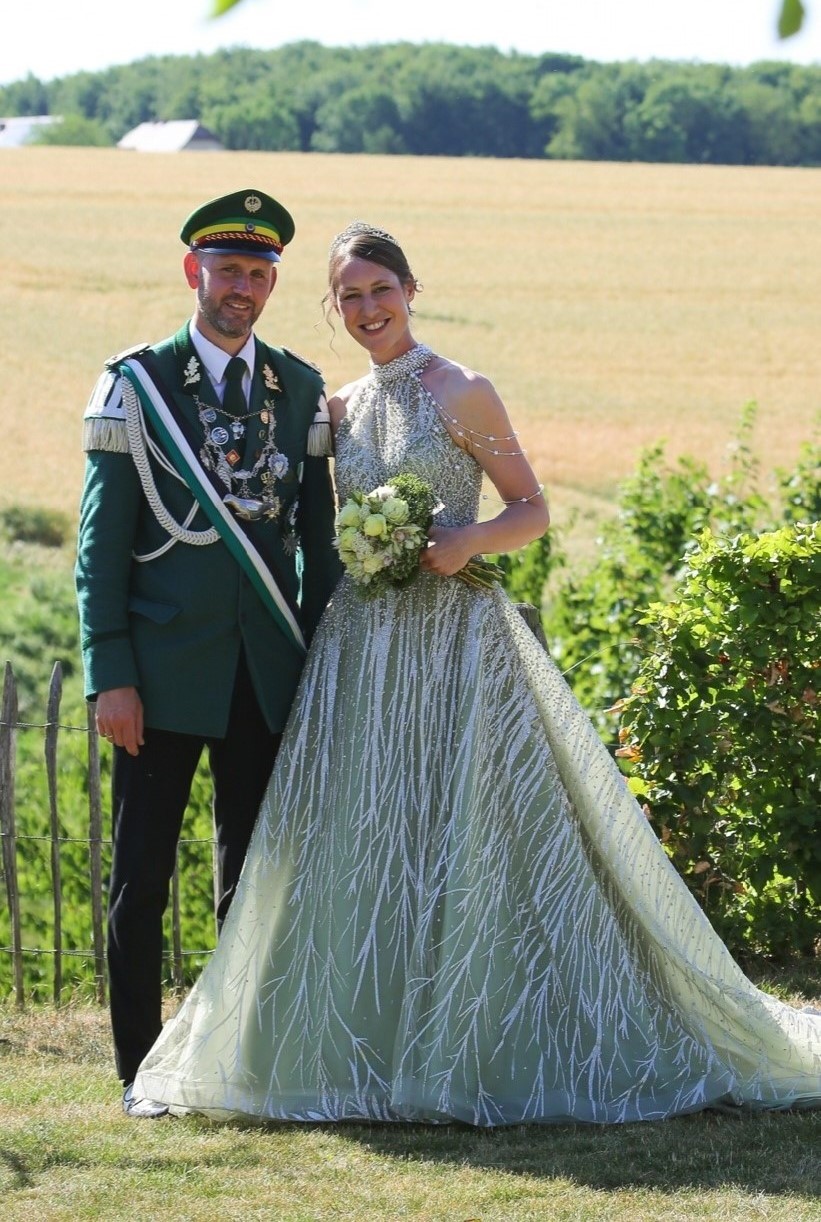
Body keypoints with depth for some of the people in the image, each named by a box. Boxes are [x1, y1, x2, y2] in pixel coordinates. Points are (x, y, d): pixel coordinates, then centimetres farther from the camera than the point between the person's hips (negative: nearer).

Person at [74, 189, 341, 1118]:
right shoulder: (135, 383, -1)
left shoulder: (301, 388, 10)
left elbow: (317, 535, 13)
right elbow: (101, 543, -4)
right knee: (141, 872, 1)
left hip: (268, 673, 4)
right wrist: (110, 675, -10)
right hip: (165, 667, -3)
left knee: (254, 872, 9)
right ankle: (141, 1071, 7)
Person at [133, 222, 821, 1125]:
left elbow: (532, 509, -2)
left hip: (456, 643, -5)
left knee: (470, 839, -5)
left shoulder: (462, 395, -3)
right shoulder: (339, 409, 12)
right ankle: (377, 1049, 10)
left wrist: (470, 540, -18)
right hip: (360, 644, 5)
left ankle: (489, 1048, 1)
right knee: (362, 840, 3)